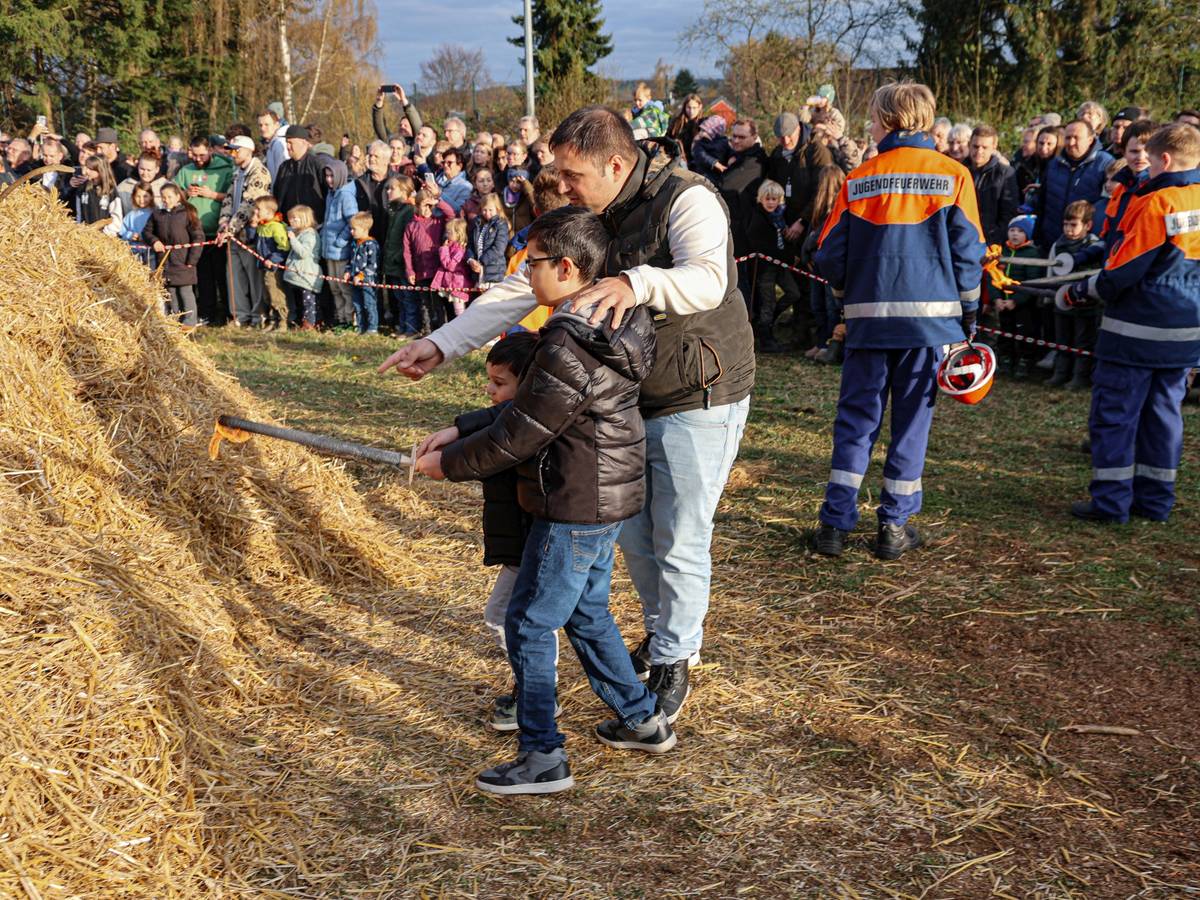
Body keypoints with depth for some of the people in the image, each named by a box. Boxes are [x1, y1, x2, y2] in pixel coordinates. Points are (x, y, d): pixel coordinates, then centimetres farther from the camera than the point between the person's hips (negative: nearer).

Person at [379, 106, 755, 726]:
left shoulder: (687, 200, -20)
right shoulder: (583, 216, 2)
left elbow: (707, 281, -38)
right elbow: (517, 291, 2)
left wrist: (636, 283, -56)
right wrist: (441, 345, -4)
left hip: (698, 401, -7)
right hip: (627, 398, 7)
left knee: (680, 540, 0)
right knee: (631, 530, 16)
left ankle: (674, 659, 21)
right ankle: (661, 634, 39)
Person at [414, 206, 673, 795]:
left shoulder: (568, 350, -25)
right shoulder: (602, 326, 8)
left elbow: (518, 435, -19)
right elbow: (528, 409, 13)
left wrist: (450, 464, -5)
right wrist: (461, 433, 9)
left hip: (575, 509, -10)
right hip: (606, 500, 10)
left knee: (529, 624, 1)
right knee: (586, 613, 23)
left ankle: (543, 758, 9)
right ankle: (642, 719, 35)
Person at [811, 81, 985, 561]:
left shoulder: (859, 180, 1)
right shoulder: (953, 175, 0)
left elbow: (830, 256, 2)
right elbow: (967, 252, -2)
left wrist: (848, 297, 20)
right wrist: (969, 314, 8)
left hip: (869, 317, 0)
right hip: (931, 315, 0)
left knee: (856, 418, 8)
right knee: (912, 419, 7)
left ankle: (836, 522, 6)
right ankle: (895, 526, 11)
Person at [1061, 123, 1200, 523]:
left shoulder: (1154, 204, -15)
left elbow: (1120, 275, -15)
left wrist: (1075, 293, -1)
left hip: (1138, 332, -7)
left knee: (1114, 412, 1)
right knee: (1165, 411, 14)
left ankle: (1111, 501, 3)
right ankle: (1156, 500, 18)